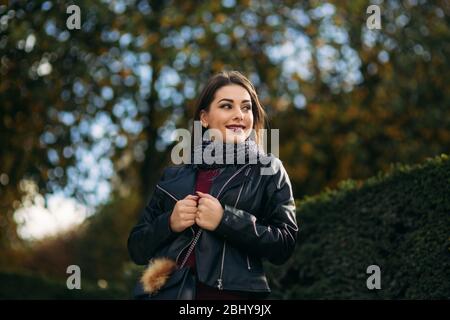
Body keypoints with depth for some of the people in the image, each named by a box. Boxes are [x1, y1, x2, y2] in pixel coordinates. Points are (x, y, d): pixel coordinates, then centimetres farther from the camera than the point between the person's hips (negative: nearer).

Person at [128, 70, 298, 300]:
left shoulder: (268, 169, 2)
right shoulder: (175, 176, 9)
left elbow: (285, 244, -7)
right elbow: (137, 248, 9)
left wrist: (225, 221, -18)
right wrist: (169, 223, -10)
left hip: (234, 291, -2)